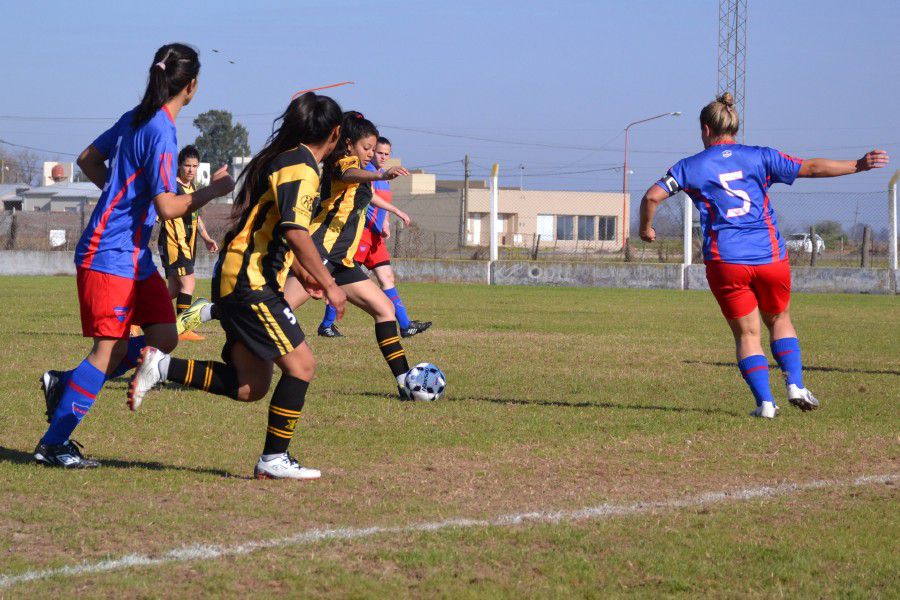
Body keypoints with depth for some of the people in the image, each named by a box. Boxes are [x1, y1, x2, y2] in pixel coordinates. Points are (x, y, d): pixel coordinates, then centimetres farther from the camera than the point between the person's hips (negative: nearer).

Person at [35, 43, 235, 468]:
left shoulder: (137, 118, 10)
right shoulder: (161, 132, -18)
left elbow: (88, 159, 22)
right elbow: (168, 207, -20)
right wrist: (213, 190, -9)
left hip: (135, 255, 10)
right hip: (110, 254, -10)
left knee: (164, 337, 5)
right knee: (110, 349, -7)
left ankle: (66, 386, 14)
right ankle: (53, 444, -1)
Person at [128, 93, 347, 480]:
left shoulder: (279, 158, 19)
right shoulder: (301, 168, -12)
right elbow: (296, 232, -24)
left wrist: (301, 272, 35)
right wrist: (328, 284, -19)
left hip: (234, 280, 10)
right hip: (252, 284, -10)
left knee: (249, 386, 8)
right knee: (301, 364, -5)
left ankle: (162, 367, 6)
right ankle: (274, 460, -2)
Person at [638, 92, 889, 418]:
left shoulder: (691, 167, 4)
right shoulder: (759, 156, 6)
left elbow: (652, 197, -2)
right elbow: (811, 168, 4)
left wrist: (646, 229, 16)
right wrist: (858, 165, 12)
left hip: (725, 262, -1)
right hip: (770, 255, 1)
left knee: (747, 334, 8)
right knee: (779, 320, 21)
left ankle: (765, 401, -4)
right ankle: (795, 385, 6)